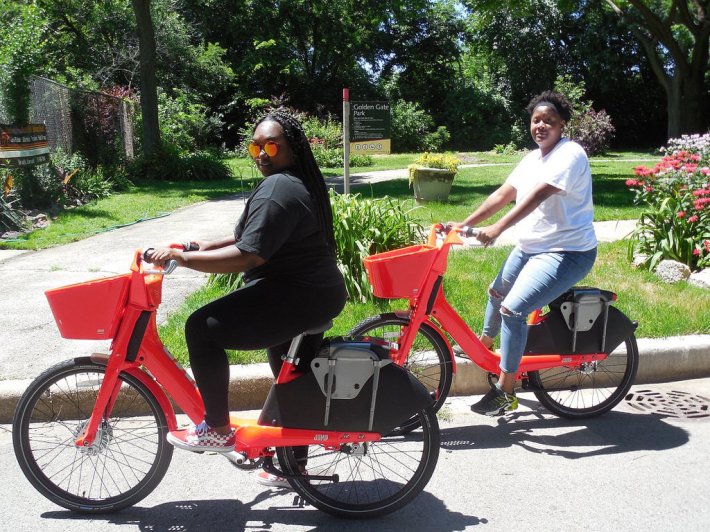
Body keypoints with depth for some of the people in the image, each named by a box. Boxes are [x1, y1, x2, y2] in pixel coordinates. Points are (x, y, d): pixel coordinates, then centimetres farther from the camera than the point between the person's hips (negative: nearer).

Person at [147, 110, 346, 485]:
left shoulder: (277, 190, -19)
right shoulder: (298, 183, 15)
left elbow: (248, 256, -27)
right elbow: (257, 238, 23)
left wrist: (182, 257, -22)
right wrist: (207, 246, 14)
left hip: (296, 298, -11)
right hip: (318, 295, 11)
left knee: (202, 328, -14)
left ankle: (217, 430, -4)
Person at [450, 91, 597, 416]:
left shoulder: (570, 154, -18)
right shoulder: (533, 158, 9)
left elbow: (538, 195, -32)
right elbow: (502, 195, 7)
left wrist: (497, 229, -42)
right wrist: (463, 225, -1)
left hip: (567, 252, -10)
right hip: (529, 247, 10)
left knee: (512, 308, -23)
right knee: (496, 291, 26)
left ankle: (505, 392, -12)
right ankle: (484, 345, 54)